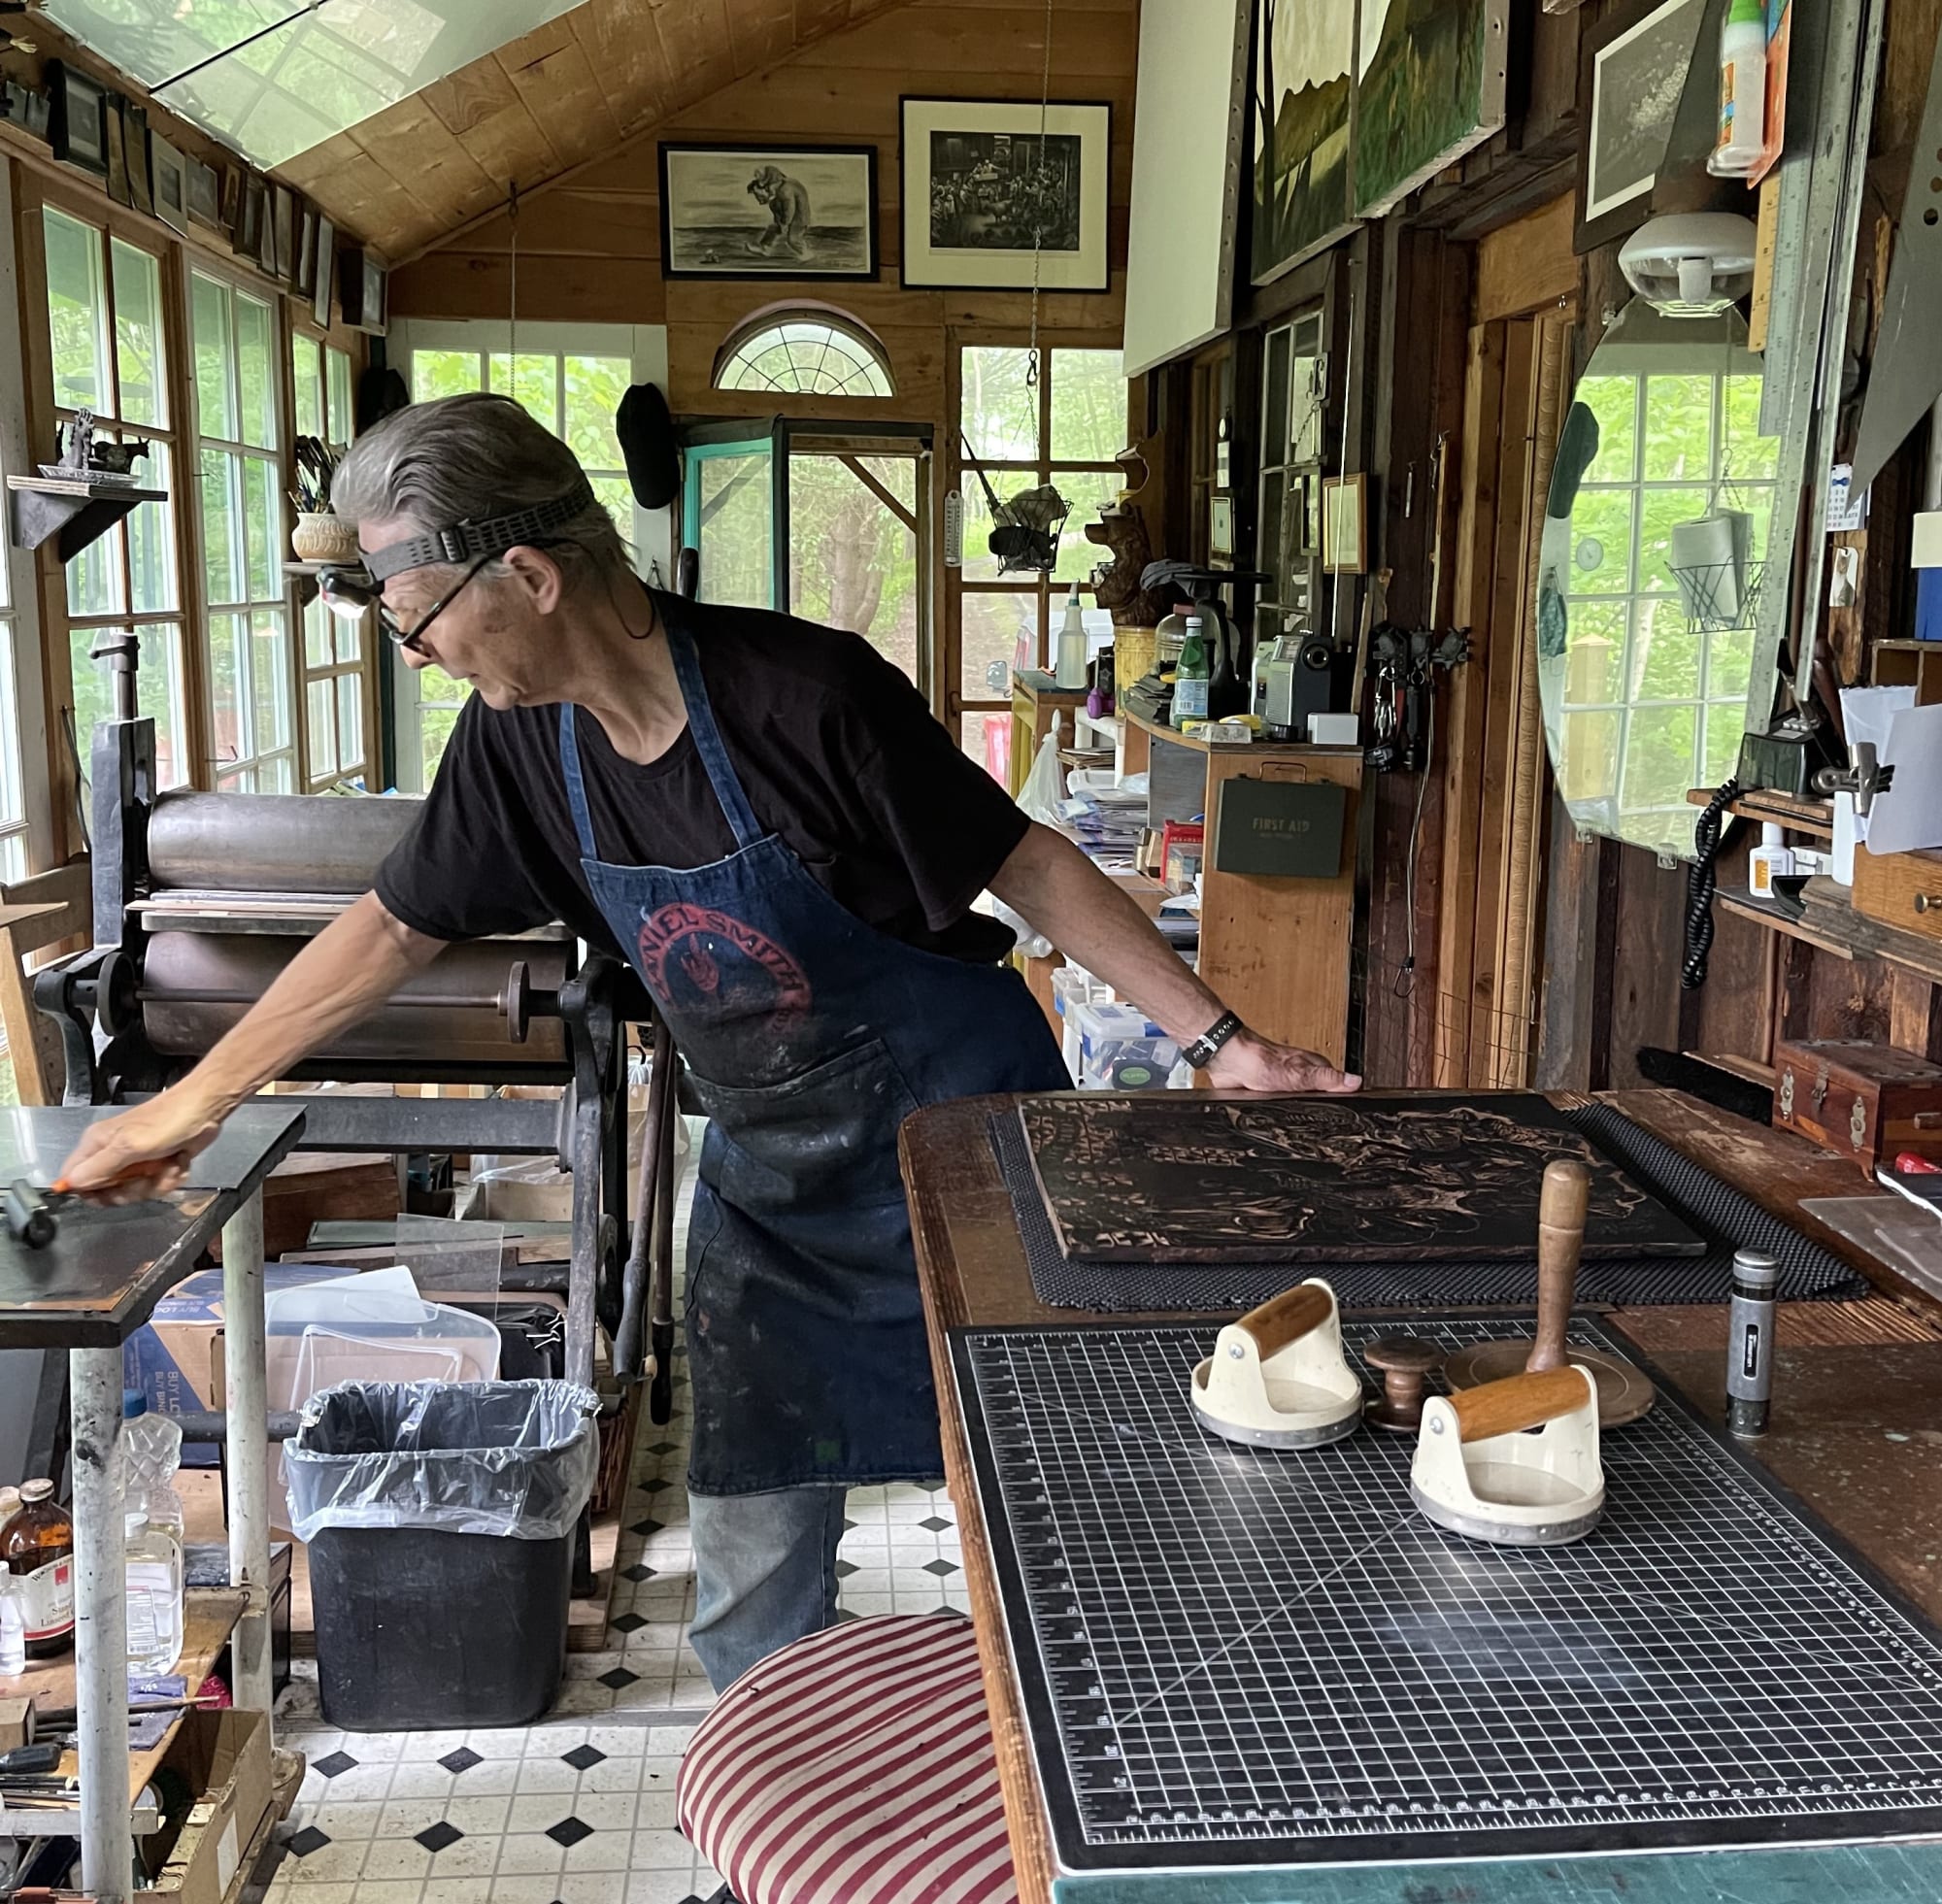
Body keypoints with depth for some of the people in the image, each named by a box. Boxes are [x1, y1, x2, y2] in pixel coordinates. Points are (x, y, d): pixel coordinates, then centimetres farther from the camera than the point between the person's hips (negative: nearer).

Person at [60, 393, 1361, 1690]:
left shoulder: (806, 695, -25)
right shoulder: (521, 741, -7)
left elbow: (1030, 867, -18)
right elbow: (396, 929, 6)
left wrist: (1221, 1039, -21)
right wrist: (189, 1107, 11)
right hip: (768, 1167, 5)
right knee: (752, 1553, 8)